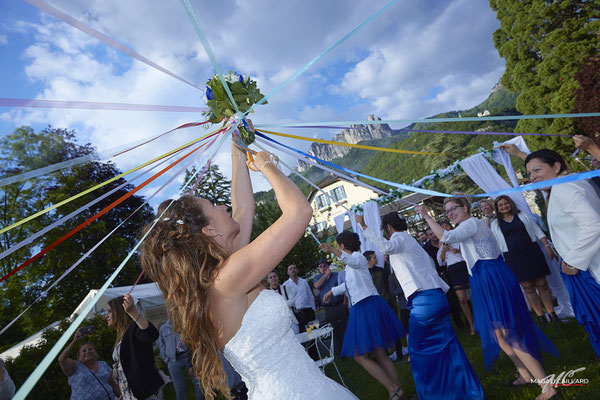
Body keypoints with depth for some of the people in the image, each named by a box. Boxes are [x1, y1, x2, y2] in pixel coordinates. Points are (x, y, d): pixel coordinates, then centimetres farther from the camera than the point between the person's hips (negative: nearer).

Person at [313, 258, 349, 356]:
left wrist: (344, 302, -4)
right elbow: (317, 285, -14)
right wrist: (325, 274, -10)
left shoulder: (337, 275, 5)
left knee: (346, 328, 3)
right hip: (329, 308, 1)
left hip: (340, 305, 0)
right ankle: (339, 353, 22)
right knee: (335, 331, 9)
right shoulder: (317, 277, 9)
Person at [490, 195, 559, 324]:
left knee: (542, 284, 3)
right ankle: (540, 315, 12)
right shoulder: (495, 223, 6)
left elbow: (537, 231, 8)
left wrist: (547, 246, -1)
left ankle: (552, 313, 14)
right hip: (513, 258, 0)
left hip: (532, 253, 0)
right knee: (527, 287, 2)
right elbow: (496, 243, 7)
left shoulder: (523, 216, 8)